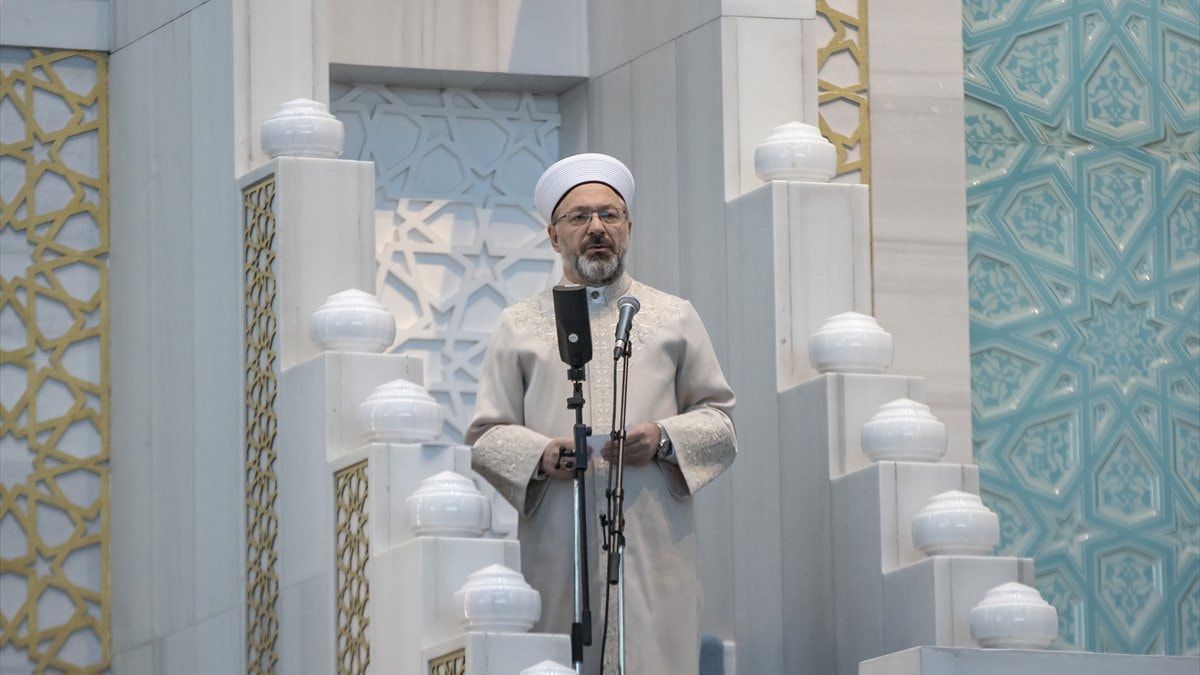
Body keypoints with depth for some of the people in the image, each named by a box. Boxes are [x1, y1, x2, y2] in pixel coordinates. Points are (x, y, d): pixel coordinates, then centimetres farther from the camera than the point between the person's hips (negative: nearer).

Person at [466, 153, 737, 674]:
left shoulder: (675, 318, 15)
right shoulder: (520, 326, 14)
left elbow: (721, 422, 13)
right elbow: (485, 436, 10)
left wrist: (666, 439, -7)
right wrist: (540, 454, -11)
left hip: (653, 548, 0)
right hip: (556, 549, 0)